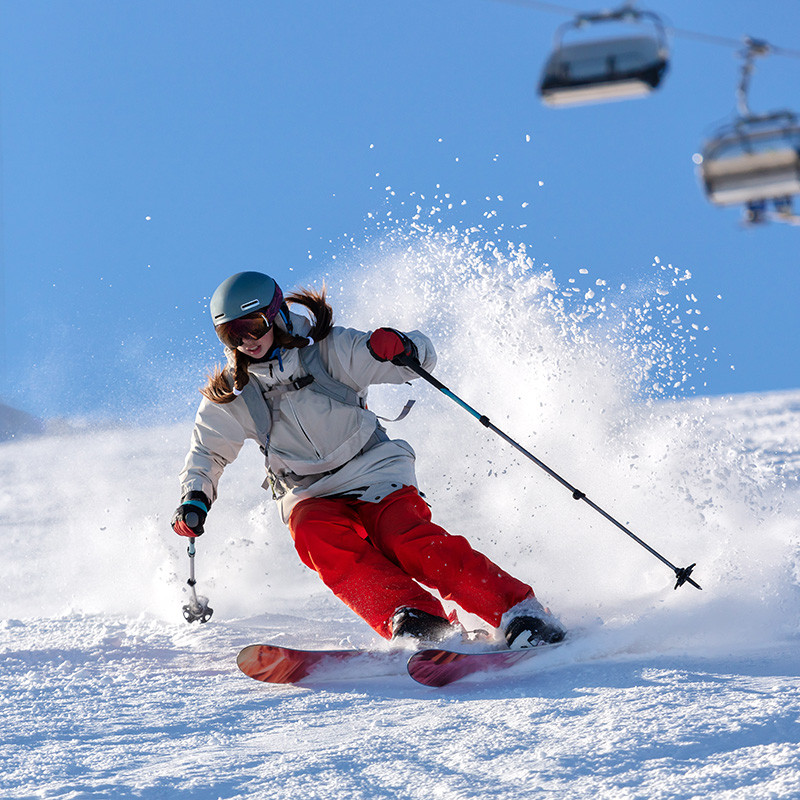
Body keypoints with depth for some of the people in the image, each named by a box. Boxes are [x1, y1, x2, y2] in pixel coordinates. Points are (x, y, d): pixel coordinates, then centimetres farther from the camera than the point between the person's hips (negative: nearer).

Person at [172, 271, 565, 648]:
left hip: (373, 473, -2)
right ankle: (413, 620, -44)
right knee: (315, 536, -32)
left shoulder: (328, 351, -8)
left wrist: (400, 347, -33)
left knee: (407, 539, -30)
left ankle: (519, 613, -31)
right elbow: (208, 451, 17)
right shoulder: (232, 393, 2)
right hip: (310, 496, 3)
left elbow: (421, 355, -8)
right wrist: (194, 499, -3)